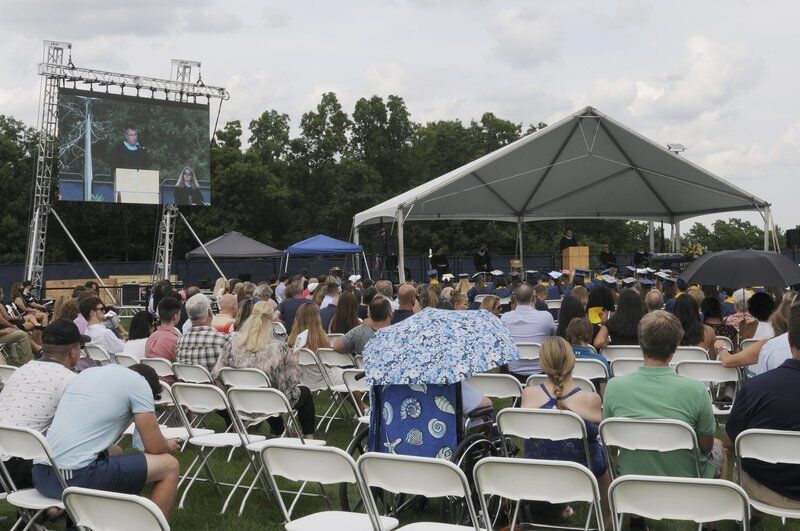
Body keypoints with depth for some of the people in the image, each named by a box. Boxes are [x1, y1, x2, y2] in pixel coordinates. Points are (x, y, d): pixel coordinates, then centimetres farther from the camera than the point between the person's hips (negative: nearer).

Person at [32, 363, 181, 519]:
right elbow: (154, 447, 0)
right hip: (76, 478, -8)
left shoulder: (88, 372, 20)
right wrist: (168, 447, 23)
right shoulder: (139, 382, -1)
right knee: (169, 466, 4)